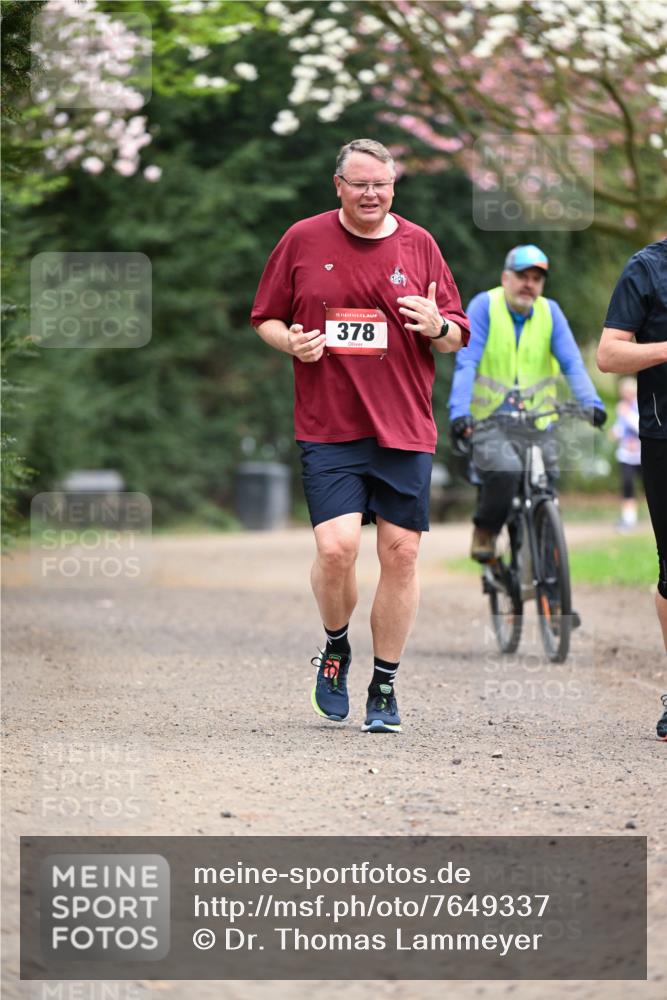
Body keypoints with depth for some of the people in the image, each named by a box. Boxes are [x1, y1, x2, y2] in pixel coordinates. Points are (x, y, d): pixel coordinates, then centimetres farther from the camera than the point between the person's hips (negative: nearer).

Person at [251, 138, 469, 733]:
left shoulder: (419, 245, 8)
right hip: (328, 429, -2)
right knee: (336, 546, -16)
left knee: (401, 552, 0)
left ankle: (385, 686, 15)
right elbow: (265, 318, 13)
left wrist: (437, 327, -11)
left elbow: (458, 337, 12)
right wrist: (291, 341, -8)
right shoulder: (303, 241, 5)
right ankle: (336, 650, 14)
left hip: (405, 429, 2)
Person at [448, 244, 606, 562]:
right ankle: (485, 533, -1)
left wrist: (592, 403, -21)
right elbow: (466, 363, -14)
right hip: (489, 421, -4)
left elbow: (572, 362, -4)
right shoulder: (485, 306, -6)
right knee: (505, 472, -28)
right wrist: (459, 413, -27)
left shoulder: (550, 312, 3)